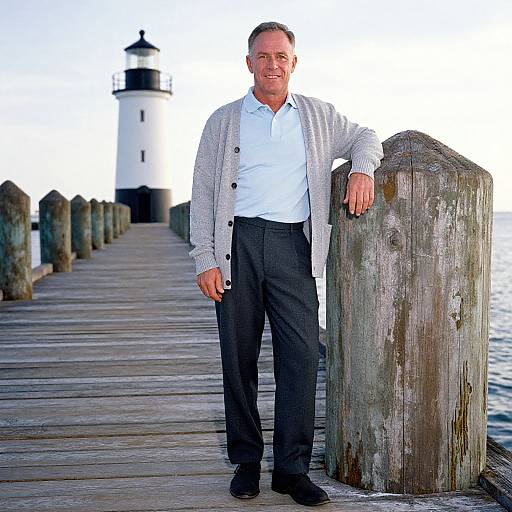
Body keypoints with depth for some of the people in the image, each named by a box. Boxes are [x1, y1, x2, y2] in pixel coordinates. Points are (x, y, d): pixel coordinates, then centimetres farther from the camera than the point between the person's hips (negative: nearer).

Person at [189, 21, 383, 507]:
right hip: (237, 242, 0)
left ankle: (292, 467, 3)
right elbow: (202, 193, 8)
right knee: (238, 357, 2)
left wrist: (362, 169, 2)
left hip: (292, 245, 1)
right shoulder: (223, 121, 11)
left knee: (301, 353, -7)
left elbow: (364, 137, 27)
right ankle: (246, 461, 15)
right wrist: (204, 259, -3)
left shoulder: (319, 115, 15)